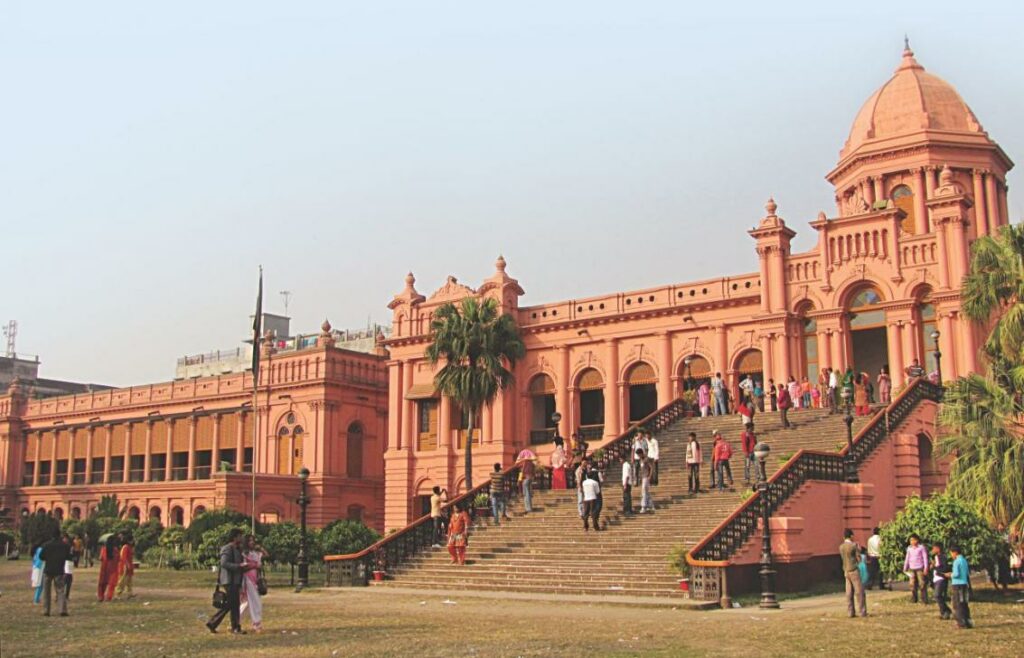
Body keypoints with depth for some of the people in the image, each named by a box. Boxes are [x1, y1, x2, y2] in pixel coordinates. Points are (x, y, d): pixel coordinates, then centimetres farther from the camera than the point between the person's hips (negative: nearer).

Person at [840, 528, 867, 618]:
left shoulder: (841, 547, 6)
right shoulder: (854, 545, -12)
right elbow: (859, 559, -9)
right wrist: (859, 550, 8)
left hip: (846, 571, 6)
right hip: (854, 570, -6)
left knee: (849, 593, 7)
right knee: (859, 592, -1)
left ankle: (851, 612, 6)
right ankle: (862, 611, -2)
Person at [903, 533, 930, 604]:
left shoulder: (921, 548, -5)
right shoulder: (909, 548, 8)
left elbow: (925, 558, -5)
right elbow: (907, 558, 15)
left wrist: (926, 568, -9)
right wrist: (905, 568, 16)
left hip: (920, 568, -4)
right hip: (912, 569, 4)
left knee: (922, 584, -4)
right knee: (913, 584, 4)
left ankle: (924, 600, 1)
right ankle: (913, 599, 10)